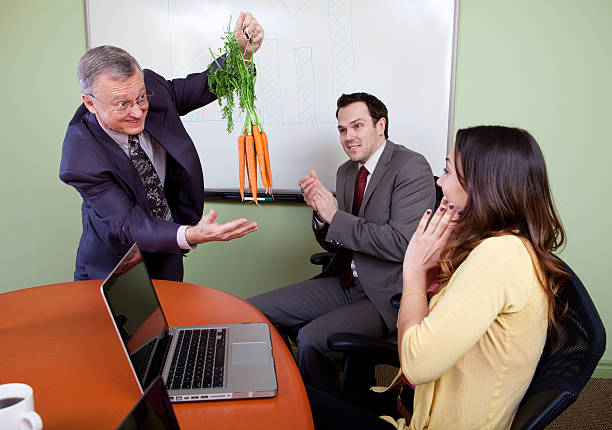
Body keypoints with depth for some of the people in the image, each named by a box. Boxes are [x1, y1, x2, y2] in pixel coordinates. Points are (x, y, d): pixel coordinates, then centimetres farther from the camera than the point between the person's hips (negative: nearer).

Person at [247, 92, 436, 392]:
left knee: (312, 338, -28)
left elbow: (400, 243, -22)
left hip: (386, 293, -7)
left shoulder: (412, 167, -12)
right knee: (254, 311, 0)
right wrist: (322, 214, -8)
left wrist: (335, 217, -18)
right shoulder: (346, 172, 11)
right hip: (345, 283, 8)